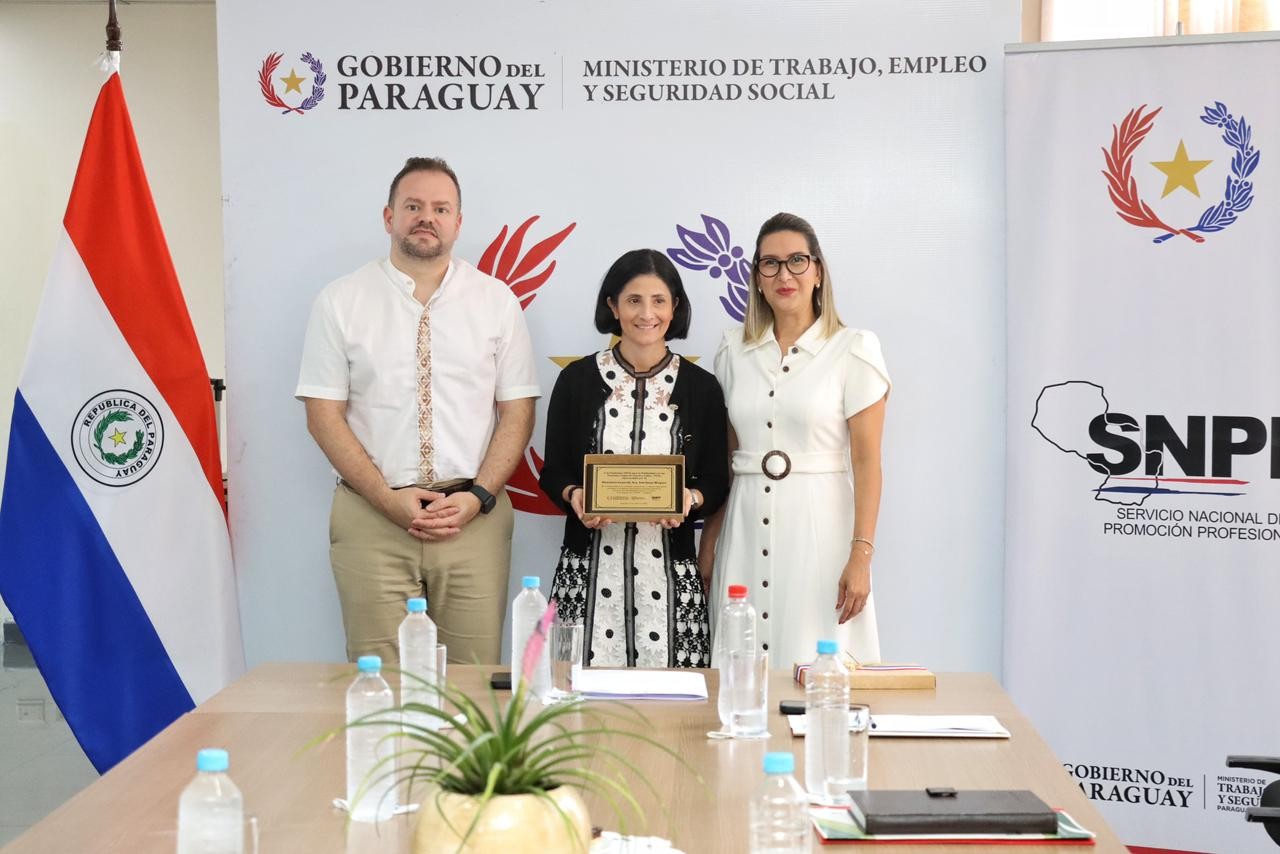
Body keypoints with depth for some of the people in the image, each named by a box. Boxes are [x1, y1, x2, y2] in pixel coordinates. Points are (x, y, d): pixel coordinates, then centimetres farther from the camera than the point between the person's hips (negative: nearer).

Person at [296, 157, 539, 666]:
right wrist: (388, 498, -10)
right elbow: (324, 414, 0)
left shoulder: (497, 300, 6)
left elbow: (517, 411, 4)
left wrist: (479, 496, -9)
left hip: (474, 517, 1)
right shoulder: (340, 302, 4)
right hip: (371, 516, 0)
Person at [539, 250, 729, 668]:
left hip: (669, 571, 0)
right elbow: (552, 471, 8)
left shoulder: (701, 387, 6)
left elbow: (717, 481, 8)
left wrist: (690, 500, -12)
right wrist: (573, 495, -12)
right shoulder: (577, 379, 5)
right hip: (590, 567, 0)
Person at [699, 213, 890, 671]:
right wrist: (710, 540, 9)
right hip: (747, 529, 4)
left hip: (819, 525, -3)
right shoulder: (734, 350, 9)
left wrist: (861, 556, -12)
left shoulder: (853, 349, -3)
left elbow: (867, 460, -6)